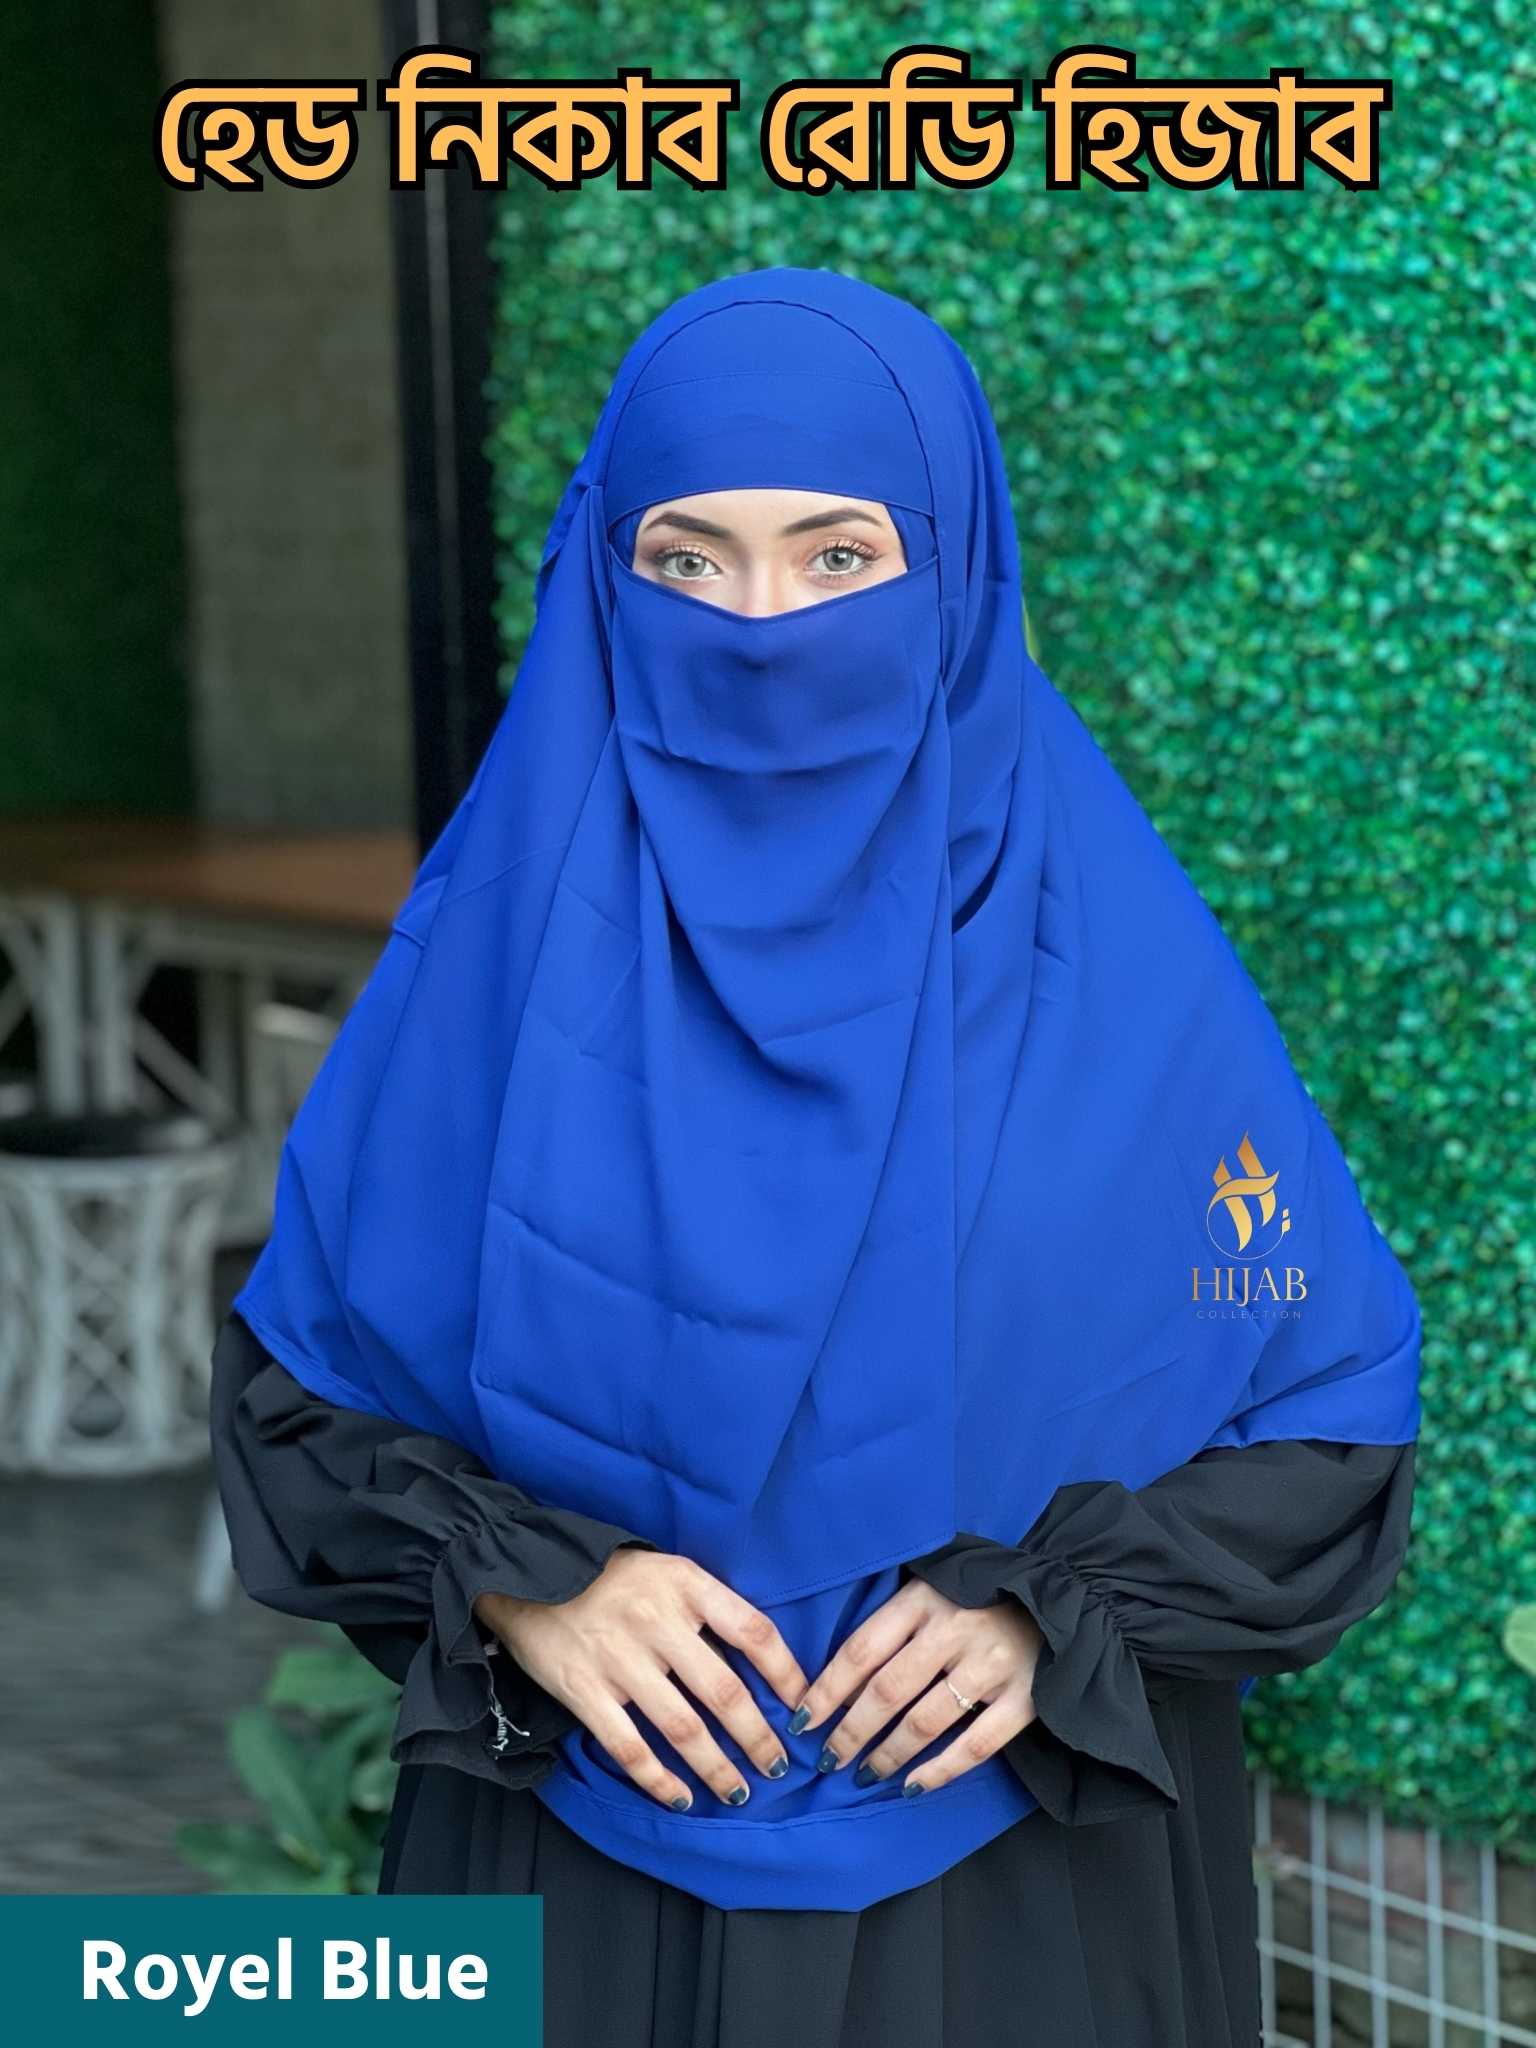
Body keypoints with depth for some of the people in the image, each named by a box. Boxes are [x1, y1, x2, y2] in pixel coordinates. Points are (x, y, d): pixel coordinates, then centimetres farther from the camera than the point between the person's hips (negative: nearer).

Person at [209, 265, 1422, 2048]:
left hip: (1024, 1899, -1)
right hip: (578, 1883, 1)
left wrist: (1062, 1614, -17)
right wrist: (516, 1588, -15)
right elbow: (290, 1386, 1)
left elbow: (1338, 1423, -2)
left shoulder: (1108, 963, -9)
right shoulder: (500, 934, -6)